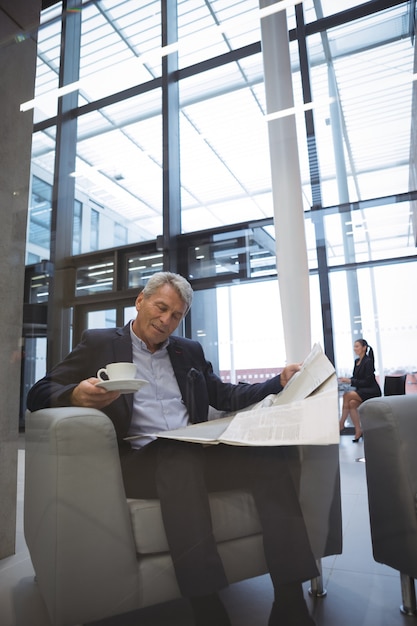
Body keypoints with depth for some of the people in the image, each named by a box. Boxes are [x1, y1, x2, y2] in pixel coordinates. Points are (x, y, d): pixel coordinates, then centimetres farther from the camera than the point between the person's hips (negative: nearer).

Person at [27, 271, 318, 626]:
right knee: (181, 458, -36)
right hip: (140, 458, -3)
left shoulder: (190, 351, 21)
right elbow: (39, 394, 3)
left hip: (196, 453, 4)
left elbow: (226, 397, 19)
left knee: (271, 456, -22)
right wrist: (76, 395, -21)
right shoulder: (99, 343, 9)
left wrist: (280, 382, 3)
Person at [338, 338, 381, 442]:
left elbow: (367, 381, -18)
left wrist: (350, 381, -24)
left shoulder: (368, 361, -14)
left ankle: (341, 424, -13)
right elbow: (356, 378, 14)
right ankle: (358, 431, -15)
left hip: (372, 391, -7)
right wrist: (346, 379, -6)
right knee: (351, 403, -23)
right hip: (361, 391, 7)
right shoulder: (357, 361, 10)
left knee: (347, 395, -25)